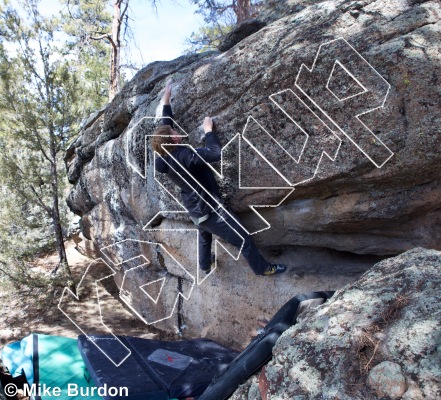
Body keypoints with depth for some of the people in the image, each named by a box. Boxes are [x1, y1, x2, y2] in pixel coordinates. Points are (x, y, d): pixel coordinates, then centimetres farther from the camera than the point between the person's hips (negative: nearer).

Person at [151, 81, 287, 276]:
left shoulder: (166, 157, -4)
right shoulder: (183, 156, -29)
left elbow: (165, 127, 11)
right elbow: (216, 153, -36)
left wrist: (166, 102, 15)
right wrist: (209, 130, -22)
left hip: (195, 209, 9)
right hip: (208, 209, -9)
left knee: (205, 235, 35)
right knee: (243, 239, 5)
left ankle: (205, 265, 55)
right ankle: (262, 267, 21)